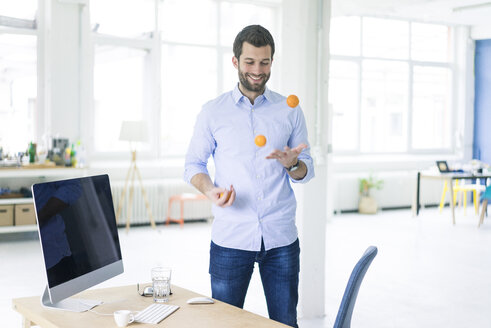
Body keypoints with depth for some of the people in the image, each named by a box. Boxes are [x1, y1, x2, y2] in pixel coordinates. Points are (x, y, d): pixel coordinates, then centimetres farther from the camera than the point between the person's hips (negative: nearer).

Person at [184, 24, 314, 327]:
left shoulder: (290, 111, 7)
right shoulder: (213, 112, 4)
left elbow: (307, 170, 9)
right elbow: (193, 163, 9)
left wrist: (292, 164, -14)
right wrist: (210, 190, -12)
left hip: (281, 239, 1)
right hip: (230, 238, -1)